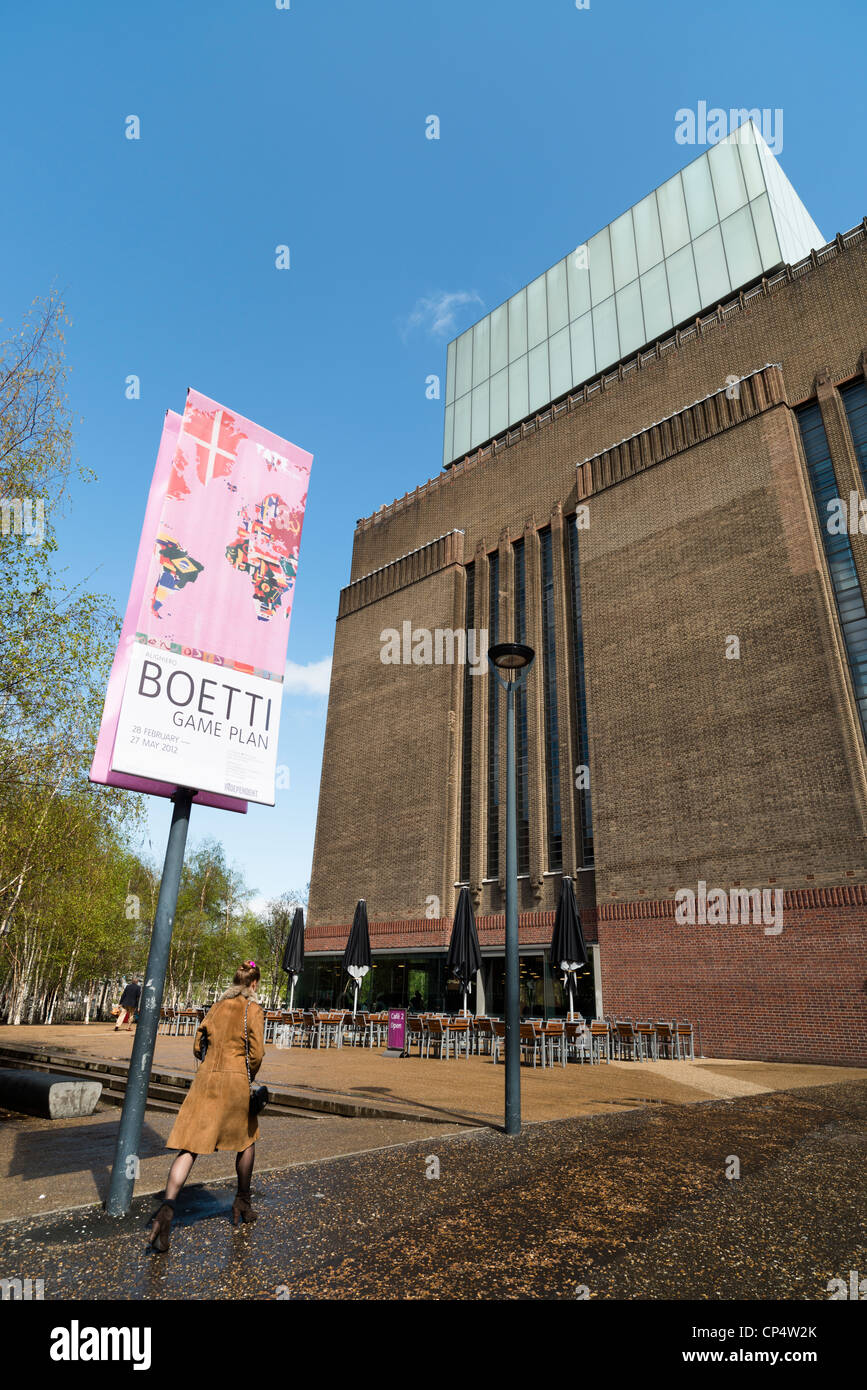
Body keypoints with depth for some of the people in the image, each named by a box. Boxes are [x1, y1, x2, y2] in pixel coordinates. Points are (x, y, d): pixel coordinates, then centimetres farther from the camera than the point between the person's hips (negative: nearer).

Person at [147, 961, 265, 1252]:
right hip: (236, 1081, -3)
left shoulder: (217, 1007, 10)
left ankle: (167, 1206, -18)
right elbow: (256, 1054, -10)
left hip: (205, 1079, 3)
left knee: (189, 1147, 2)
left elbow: (198, 1048, 14)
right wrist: (248, 1079, 7)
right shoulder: (253, 1009, -5)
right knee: (247, 1140, 19)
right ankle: (242, 1203, 31)